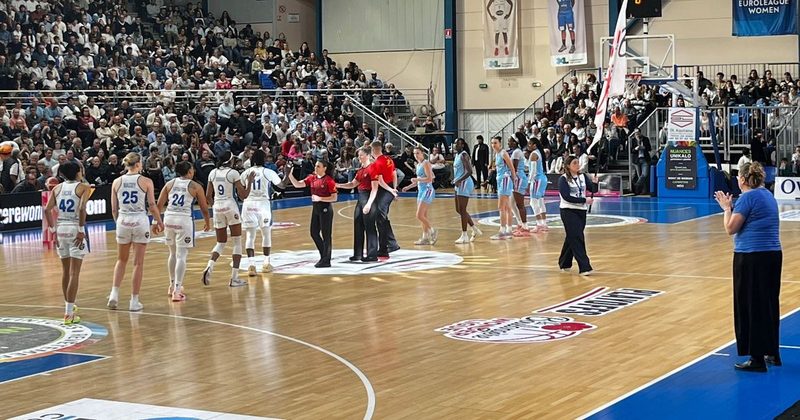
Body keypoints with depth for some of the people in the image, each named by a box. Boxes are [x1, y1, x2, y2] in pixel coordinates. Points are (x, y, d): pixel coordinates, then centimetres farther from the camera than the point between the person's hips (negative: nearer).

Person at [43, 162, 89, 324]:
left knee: (65, 271, 19)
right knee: (74, 273, -3)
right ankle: (69, 313, -7)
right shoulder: (83, 188, -3)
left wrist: (53, 230, 6)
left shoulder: (57, 188, 9)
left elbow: (47, 210, 1)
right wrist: (81, 230, -14)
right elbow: (82, 208, -19)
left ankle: (69, 306, 33)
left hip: (61, 229, 5)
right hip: (75, 229, -5)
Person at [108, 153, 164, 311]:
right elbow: (152, 206, -5)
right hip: (140, 222, -3)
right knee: (138, 263, 4)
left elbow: (114, 209, 5)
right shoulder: (146, 181, -5)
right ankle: (134, 301, 6)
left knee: (121, 260, 20)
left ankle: (114, 294, 8)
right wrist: (159, 222, 8)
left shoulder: (117, 182, 3)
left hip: (123, 221, 3)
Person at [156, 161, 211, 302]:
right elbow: (204, 208, 7)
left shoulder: (170, 184, 10)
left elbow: (159, 204, 8)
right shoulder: (195, 186, 2)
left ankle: (173, 285, 33)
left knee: (173, 253, 21)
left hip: (169, 218, 4)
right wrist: (207, 222, 23)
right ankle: (177, 291, -11)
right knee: (181, 256, -4)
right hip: (184, 220, -4)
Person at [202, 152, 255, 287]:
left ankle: (209, 267, -12)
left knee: (221, 243, 16)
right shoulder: (233, 173, -6)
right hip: (231, 207, -5)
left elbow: (208, 196, 9)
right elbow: (243, 195, -7)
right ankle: (234, 278, 0)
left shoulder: (213, 173, 7)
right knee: (237, 243, 5)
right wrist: (250, 181, 5)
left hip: (217, 208, 5)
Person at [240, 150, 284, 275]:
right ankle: (266, 263, 20)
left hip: (248, 204, 1)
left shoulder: (246, 172, 4)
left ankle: (251, 265, -11)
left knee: (250, 235, 2)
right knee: (266, 234, 16)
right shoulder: (268, 172, -1)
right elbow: (282, 185, 9)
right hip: (263, 203, -1)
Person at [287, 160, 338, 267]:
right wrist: (290, 175, -12)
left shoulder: (329, 180, -13)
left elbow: (334, 198, -13)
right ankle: (324, 256, 27)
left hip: (325, 209, -8)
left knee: (326, 234, -1)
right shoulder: (312, 178, 7)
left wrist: (320, 198, -20)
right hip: (316, 208, 8)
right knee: (314, 233, 13)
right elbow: (297, 184, 1)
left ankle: (326, 261, 7)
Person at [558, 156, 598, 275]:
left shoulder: (583, 176, 7)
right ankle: (584, 267, -13)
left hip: (581, 211, 6)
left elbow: (593, 190, 2)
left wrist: (595, 183, -19)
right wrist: (584, 200, -20)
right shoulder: (563, 179, -9)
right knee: (577, 238, -11)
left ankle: (564, 263, 29)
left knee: (572, 238, 13)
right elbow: (567, 197, -17)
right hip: (568, 211, -6)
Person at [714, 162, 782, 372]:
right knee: (770, 304, 15)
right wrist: (731, 206, 23)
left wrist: (726, 207, 1)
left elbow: (731, 228, -13)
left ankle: (757, 359, 0)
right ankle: (772, 353, 24)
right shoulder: (767, 195, 14)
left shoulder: (748, 197, -13)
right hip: (773, 254, 9)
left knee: (752, 307, -3)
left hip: (751, 258, -9)